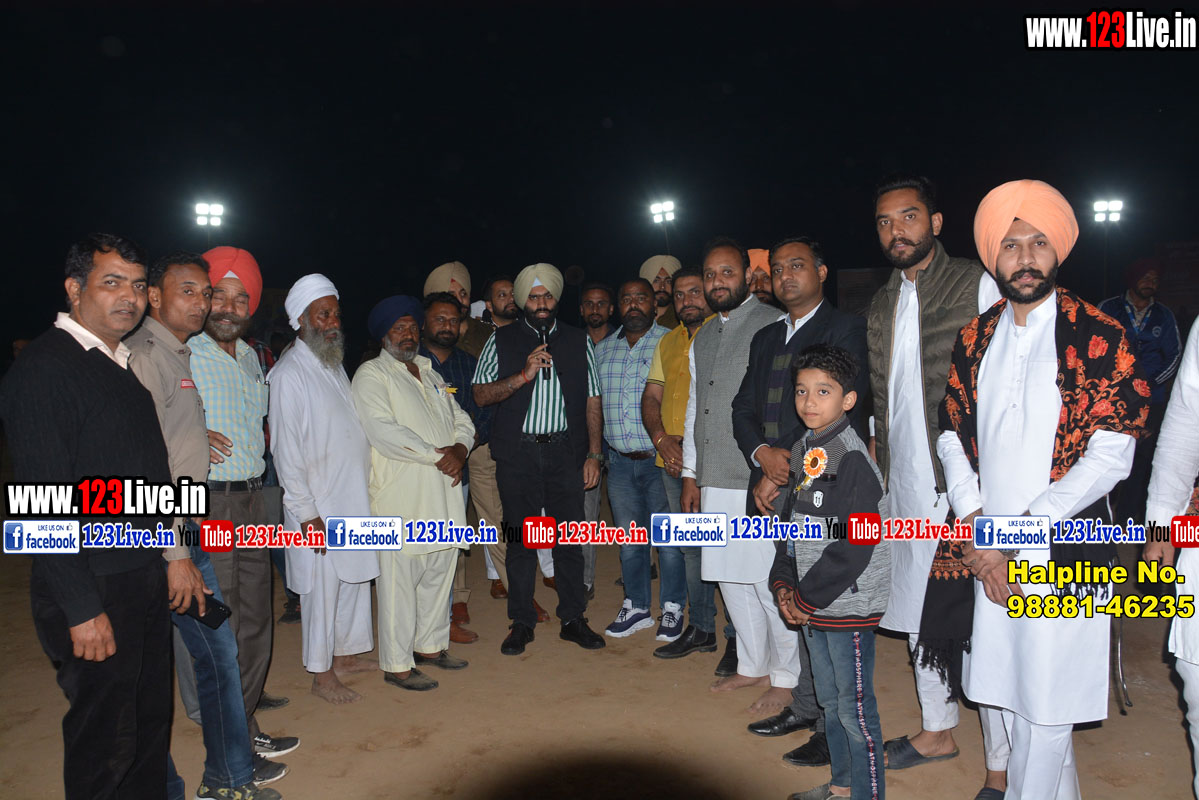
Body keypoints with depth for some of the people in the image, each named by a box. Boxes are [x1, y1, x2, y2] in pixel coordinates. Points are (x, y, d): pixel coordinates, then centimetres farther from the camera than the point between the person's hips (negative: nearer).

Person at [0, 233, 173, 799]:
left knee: (151, 719, 19)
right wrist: (81, 609, -20)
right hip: (94, 588, -8)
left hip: (147, 577, 8)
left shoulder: (124, 364, 12)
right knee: (105, 738, 6)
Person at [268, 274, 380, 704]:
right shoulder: (289, 374, -14)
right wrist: (307, 513, -17)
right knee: (322, 588, 2)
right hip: (318, 508, -8)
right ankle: (322, 675, 16)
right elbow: (286, 449, -16)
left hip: (353, 499, 8)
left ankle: (346, 653, 33)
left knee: (354, 578, 17)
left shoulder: (334, 365, 12)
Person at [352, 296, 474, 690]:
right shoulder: (371, 374, -3)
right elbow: (383, 431, -17)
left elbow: (461, 419, 18)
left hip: (443, 495, 7)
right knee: (400, 581, -2)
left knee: (439, 573, 15)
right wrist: (438, 455, -16)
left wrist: (460, 448, -5)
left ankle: (430, 645, 31)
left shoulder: (430, 374, 20)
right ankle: (397, 665, 10)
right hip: (401, 499, -7)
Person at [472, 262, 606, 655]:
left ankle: (572, 619, 18)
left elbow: (592, 402, 10)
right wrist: (523, 375, -14)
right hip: (517, 453, -1)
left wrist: (593, 453, 3)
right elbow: (481, 394, -1)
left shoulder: (579, 341, 11)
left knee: (569, 536, 4)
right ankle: (521, 623, 18)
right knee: (521, 538, 6)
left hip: (566, 452, 1)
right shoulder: (502, 340, 7)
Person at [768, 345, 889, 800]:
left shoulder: (852, 459, -18)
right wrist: (784, 585, 3)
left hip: (849, 606, -8)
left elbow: (853, 547, -22)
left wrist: (806, 596, -15)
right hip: (813, 605, 8)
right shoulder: (804, 452, 7)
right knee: (829, 701, 21)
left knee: (855, 708, 3)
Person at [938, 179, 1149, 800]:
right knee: (1010, 697, 15)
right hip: (991, 556, 5)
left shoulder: (1099, 338, -6)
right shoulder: (975, 338, 9)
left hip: (1063, 558, -5)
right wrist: (976, 529, -4)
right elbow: (953, 435, 10)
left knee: (1045, 707, 2)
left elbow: (1109, 456, -12)